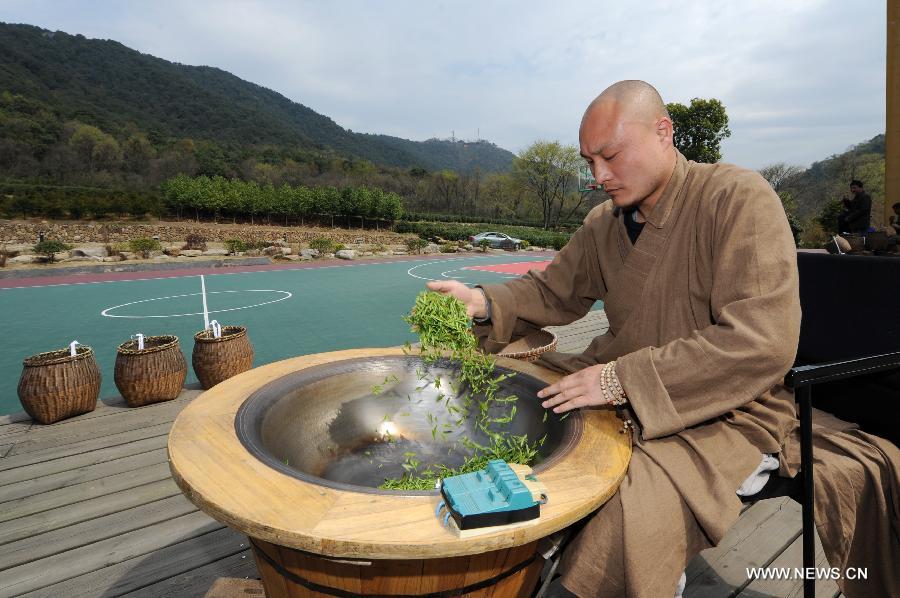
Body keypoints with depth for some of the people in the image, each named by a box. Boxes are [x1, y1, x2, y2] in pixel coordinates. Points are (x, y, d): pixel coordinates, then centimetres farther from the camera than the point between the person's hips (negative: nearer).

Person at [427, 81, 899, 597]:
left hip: (726, 412, -6)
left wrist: (624, 379, -27)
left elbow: (762, 345, -23)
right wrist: (484, 302, -10)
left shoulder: (741, 198, -15)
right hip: (624, 398, 7)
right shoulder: (604, 222, 5)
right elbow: (553, 290, 11)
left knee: (622, 523, -32)